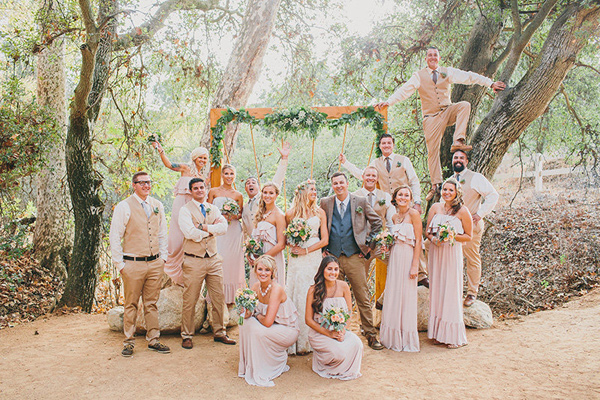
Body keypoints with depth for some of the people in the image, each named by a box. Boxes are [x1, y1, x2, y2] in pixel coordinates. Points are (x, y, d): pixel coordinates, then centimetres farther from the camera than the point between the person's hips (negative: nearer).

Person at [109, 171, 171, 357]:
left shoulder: (157, 205, 9)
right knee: (131, 304, 5)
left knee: (151, 303, 11)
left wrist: (162, 257, 11)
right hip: (133, 264, -4)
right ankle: (129, 343, 18)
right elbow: (114, 237, -5)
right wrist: (120, 264, -7)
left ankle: (153, 340, 21)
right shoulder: (124, 207, -5)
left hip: (155, 263, 4)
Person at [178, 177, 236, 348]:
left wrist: (203, 227, -15)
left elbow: (224, 227, -5)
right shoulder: (185, 210, -1)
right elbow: (189, 232, -17)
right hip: (193, 261, -4)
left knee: (219, 298, 8)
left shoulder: (213, 209, 13)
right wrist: (212, 229, -8)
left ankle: (219, 333, 22)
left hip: (213, 259, 5)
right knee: (190, 300, 1)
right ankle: (187, 336, 17)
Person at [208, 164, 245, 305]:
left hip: (233, 231, 1)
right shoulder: (213, 191, 6)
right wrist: (220, 216, -12)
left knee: (232, 261, 0)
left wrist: (234, 216, -8)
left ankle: (231, 296, 12)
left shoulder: (238, 195, 8)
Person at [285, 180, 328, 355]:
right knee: (296, 294, -1)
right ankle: (295, 341, 7)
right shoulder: (291, 213, 5)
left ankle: (309, 341, 8)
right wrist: (293, 246, -7)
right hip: (296, 260, -1)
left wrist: (307, 250, -7)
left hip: (314, 257, 1)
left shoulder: (319, 213, 8)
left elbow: (325, 239, 3)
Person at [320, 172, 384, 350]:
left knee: (363, 298, 2)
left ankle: (371, 335, 14)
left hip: (354, 257, -1)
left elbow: (377, 223, 10)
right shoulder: (325, 203, 7)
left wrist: (368, 243, 4)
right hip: (332, 257, 2)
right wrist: (324, 248, 8)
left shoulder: (360, 202, 2)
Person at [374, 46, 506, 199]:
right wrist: (388, 102, -21)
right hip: (431, 117, -2)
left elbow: (468, 77, 2)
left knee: (465, 105, -27)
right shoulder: (419, 76, 3)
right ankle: (435, 185, 4)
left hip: (447, 111, 2)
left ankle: (458, 141, -30)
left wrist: (490, 83, -5)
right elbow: (404, 90, -7)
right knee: (432, 151, -4)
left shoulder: (448, 72, 8)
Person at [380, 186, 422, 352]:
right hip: (394, 257, 6)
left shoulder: (414, 214, -7)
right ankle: (393, 338, 23)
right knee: (392, 295, 9)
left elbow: (418, 240, -11)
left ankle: (407, 340, 14)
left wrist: (415, 265, -16)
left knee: (406, 296, 0)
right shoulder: (394, 216, 13)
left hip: (408, 257, -6)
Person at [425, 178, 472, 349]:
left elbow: (468, 236, 0)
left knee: (451, 291, -1)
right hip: (435, 253, 4)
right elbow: (427, 231, 12)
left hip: (453, 253, -4)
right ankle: (438, 333, 18)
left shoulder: (462, 211, -4)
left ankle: (454, 336, 10)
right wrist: (433, 238, -9)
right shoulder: (435, 207, 7)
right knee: (436, 291, 7)